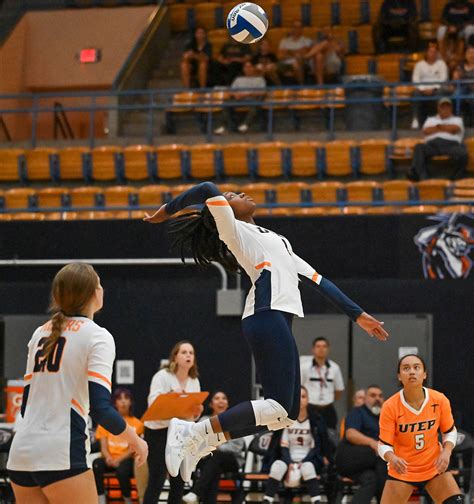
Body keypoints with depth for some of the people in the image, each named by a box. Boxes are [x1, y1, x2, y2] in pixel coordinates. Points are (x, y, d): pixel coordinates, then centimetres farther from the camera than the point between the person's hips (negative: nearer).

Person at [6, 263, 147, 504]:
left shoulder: (40, 333, 15)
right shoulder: (97, 337, -5)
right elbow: (100, 409, -14)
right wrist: (135, 440, 0)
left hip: (21, 451, 7)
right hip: (60, 456, -7)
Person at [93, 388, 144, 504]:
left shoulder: (136, 423, 8)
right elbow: (104, 447, 5)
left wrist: (119, 459, -20)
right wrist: (108, 457, -19)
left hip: (126, 459, -2)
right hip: (110, 459, 2)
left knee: (122, 470, -38)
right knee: (96, 464, -34)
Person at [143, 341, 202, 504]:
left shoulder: (195, 381, 9)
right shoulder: (162, 376, -9)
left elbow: (194, 415, 11)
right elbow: (153, 403, -21)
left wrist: (197, 411, -12)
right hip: (158, 432, -6)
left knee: (179, 480, 6)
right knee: (157, 480, -12)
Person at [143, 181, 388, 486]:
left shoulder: (275, 241, 32)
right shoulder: (233, 230, 8)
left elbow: (318, 280, 30)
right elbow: (208, 191, -9)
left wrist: (358, 315, 28)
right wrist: (167, 211, 2)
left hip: (278, 320, 9)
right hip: (268, 316, -9)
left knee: (287, 413, 3)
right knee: (280, 409, -19)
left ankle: (201, 443, 4)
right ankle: (193, 434, -17)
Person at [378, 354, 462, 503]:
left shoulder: (439, 400, -12)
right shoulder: (390, 407, -18)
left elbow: (450, 432, 4)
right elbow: (384, 445, -14)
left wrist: (446, 452, -15)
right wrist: (392, 458, -36)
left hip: (435, 468, 2)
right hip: (401, 470, -2)